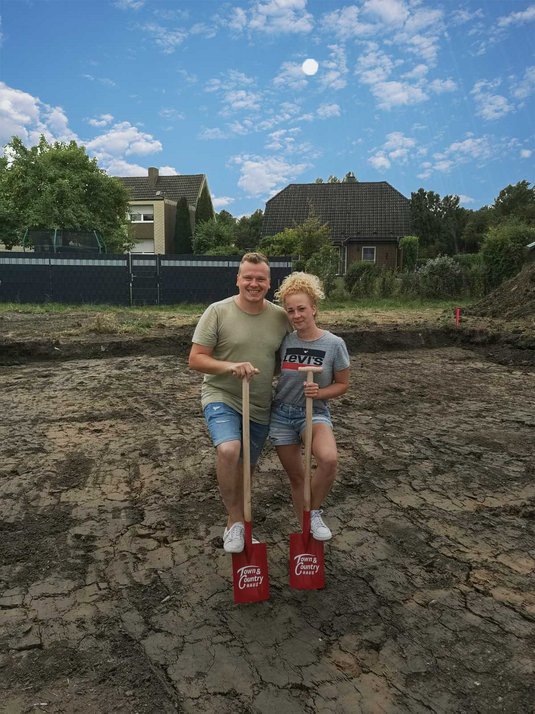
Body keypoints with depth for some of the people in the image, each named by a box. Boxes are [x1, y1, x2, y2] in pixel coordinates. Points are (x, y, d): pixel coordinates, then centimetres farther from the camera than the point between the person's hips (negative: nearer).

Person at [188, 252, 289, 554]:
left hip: (260, 406, 4)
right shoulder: (218, 311, -10)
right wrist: (230, 366, -26)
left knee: (245, 467, 15)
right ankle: (235, 519, -7)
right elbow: (196, 359, -10)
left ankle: (238, 519, 39)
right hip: (221, 398, -3)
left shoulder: (281, 316, -1)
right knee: (229, 450, -29)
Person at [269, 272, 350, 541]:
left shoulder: (334, 344, -11)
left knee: (328, 459, -31)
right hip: (282, 413, 3)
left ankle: (314, 513, -4)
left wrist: (319, 393, -19)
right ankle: (304, 528, 33)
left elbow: (342, 384, -1)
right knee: (295, 476, 9)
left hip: (314, 412, -2)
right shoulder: (284, 341, -4)